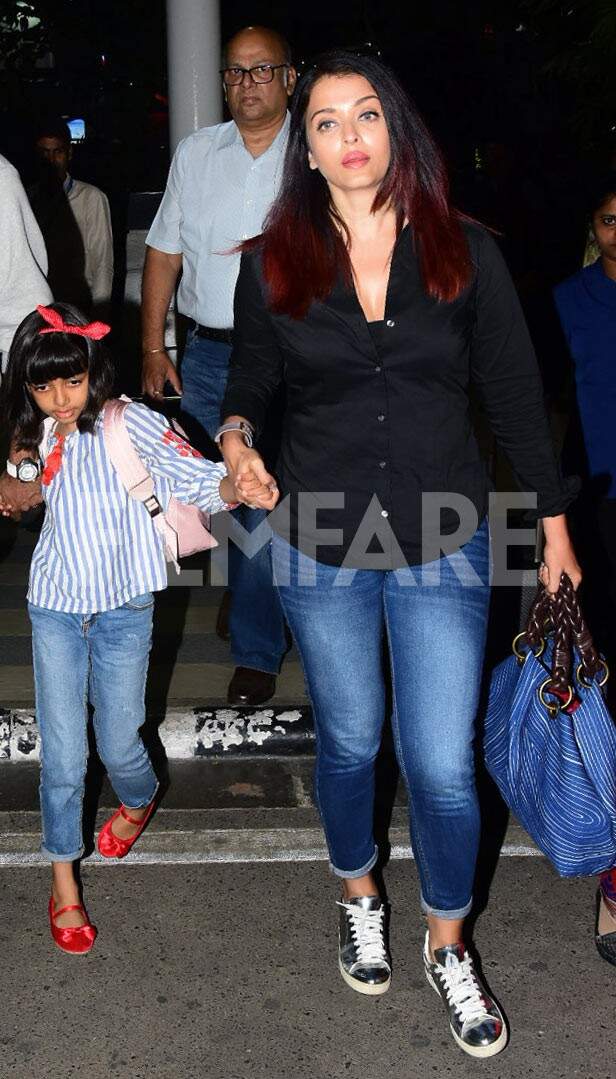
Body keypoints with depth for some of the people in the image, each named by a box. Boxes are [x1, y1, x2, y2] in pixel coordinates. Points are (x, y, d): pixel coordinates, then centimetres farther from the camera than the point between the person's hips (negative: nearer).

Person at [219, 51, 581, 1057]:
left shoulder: (466, 253, -4)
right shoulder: (272, 264, -3)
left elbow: (515, 392, 2)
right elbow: (250, 380, 8)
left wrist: (554, 520, 5)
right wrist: (235, 433, -15)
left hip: (443, 548, -1)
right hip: (320, 548, 1)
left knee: (443, 768, 1)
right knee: (350, 743, 17)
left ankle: (448, 947, 28)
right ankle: (360, 898, 46)